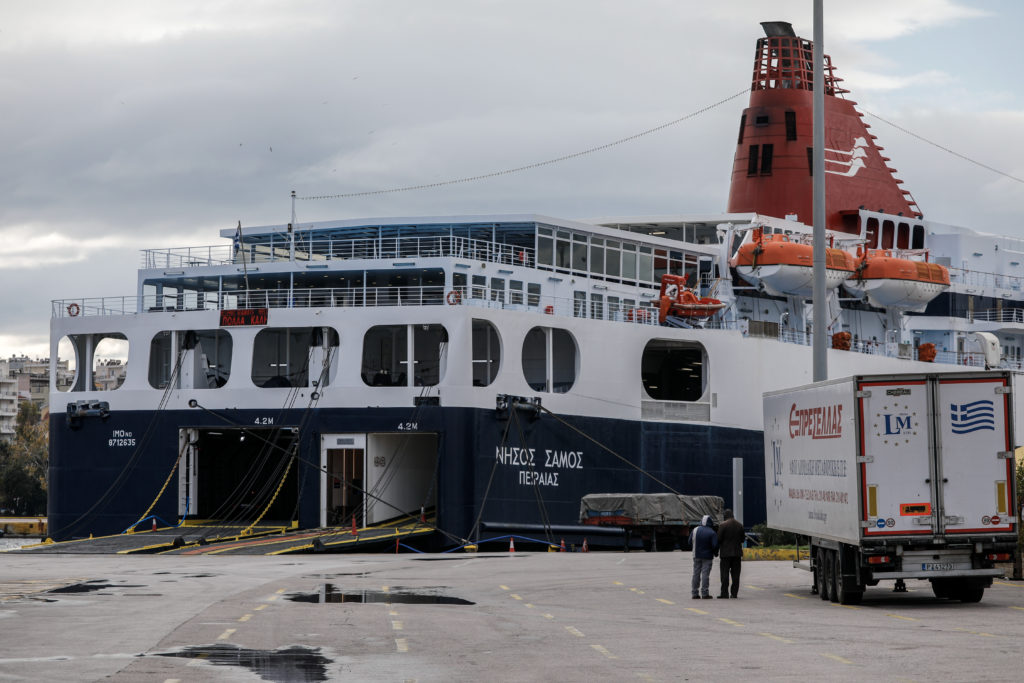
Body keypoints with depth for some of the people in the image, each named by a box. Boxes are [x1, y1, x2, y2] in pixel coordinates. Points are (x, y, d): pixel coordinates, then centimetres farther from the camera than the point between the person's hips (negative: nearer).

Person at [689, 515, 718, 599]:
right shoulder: (712, 533, -12)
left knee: (696, 574, 9)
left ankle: (694, 593, 9)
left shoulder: (695, 531, 2)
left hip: (697, 556, 4)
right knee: (705, 574, -3)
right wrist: (715, 553, 4)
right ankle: (704, 593, -5)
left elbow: (690, 543, 5)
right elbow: (715, 545, -15)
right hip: (707, 556, -4)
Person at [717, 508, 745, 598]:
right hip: (737, 552, 4)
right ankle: (734, 593, 5)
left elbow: (719, 539, -10)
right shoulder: (740, 525, 6)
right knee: (735, 574, 6)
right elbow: (742, 538, 9)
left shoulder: (723, 525, -10)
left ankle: (724, 593, -5)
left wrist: (717, 550, 7)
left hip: (726, 553, -4)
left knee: (724, 574, -1)